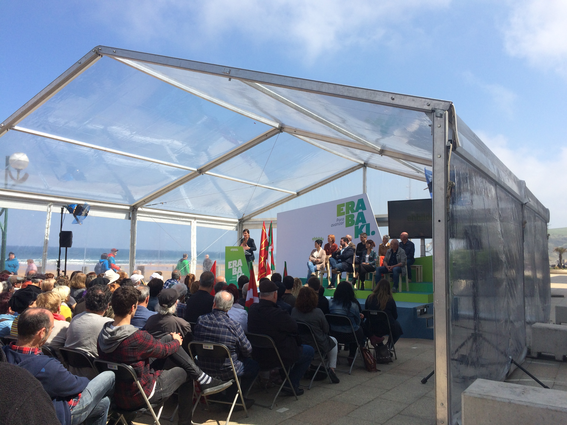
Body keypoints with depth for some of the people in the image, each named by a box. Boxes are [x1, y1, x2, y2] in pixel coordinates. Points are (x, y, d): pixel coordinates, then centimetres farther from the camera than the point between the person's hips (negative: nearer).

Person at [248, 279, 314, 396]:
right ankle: (291, 384, 13)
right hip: (278, 358, -8)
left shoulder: (252, 309, -8)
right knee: (309, 351, 15)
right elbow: (295, 329, -15)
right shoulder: (278, 314, -31)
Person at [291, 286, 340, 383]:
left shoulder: (294, 311, -9)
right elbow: (326, 329, -8)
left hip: (298, 345, 5)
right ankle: (332, 369, 15)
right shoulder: (317, 312, -20)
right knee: (333, 341, 27)